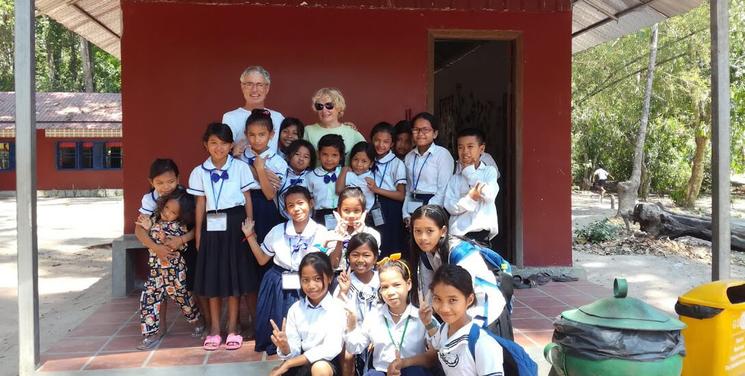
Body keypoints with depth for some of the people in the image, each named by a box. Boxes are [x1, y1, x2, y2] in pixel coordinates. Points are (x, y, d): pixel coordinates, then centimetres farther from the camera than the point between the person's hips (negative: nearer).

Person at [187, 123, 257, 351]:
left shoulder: (241, 168, 0)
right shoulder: (200, 172, 5)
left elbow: (248, 199, 2)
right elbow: (200, 204, 8)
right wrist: (198, 233, 7)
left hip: (235, 224, -1)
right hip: (212, 226, 2)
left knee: (235, 275, 3)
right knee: (212, 278, 5)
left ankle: (233, 328, 15)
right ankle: (214, 329, 17)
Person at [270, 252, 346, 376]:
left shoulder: (337, 308, -10)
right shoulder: (295, 309, 2)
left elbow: (331, 349, -21)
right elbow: (294, 353, 1)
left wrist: (288, 363, -18)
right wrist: (284, 347, -25)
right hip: (301, 364, 4)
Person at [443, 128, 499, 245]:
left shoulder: (489, 171, 5)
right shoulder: (455, 178, 8)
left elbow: (489, 195, -13)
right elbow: (450, 206, -2)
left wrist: (469, 172, -5)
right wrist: (471, 198, -20)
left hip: (481, 233, -1)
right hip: (457, 234, 1)